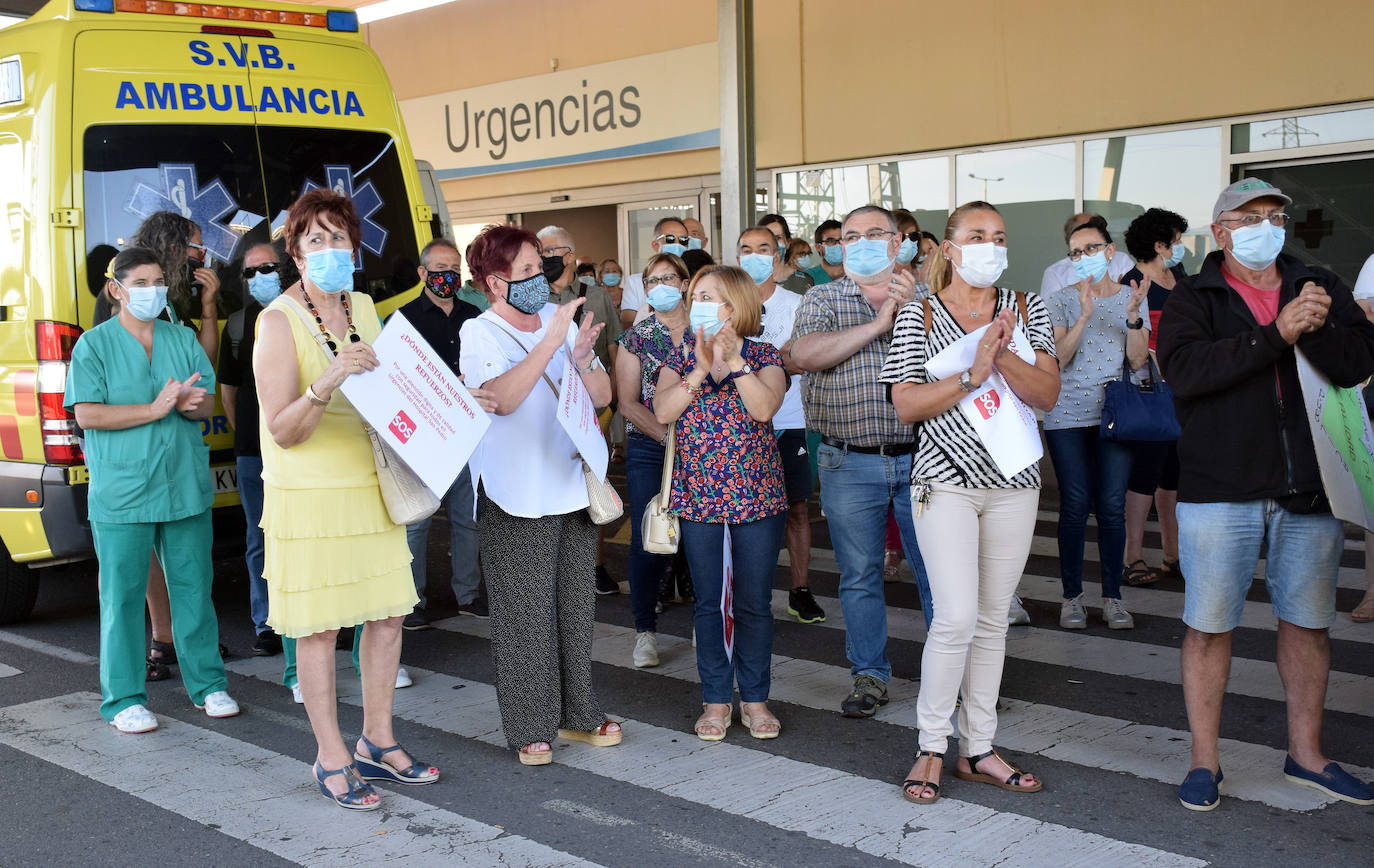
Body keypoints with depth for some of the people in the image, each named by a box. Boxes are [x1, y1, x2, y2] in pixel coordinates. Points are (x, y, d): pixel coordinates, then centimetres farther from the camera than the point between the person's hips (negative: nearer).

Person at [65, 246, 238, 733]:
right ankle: (123, 699, 10)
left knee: (194, 587, 9)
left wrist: (188, 402, -16)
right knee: (122, 595, 1)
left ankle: (207, 684, 20)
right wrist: (154, 409, -15)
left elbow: (207, 403, 8)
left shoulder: (183, 340, 12)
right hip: (121, 491, -4)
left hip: (185, 486, 4)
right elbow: (86, 414, -9)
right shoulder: (94, 345, 0)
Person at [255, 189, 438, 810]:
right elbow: (283, 431, -16)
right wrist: (327, 383, -32)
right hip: (309, 496, -7)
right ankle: (331, 759, 14)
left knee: (388, 613, 10)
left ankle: (377, 742, 25)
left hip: (371, 485, 7)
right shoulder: (279, 321, -11)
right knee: (319, 626, 0)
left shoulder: (363, 306, 10)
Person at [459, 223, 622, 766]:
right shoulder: (479, 333, -6)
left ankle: (578, 713, 25)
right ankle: (531, 726, 12)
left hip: (572, 486, 5)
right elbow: (502, 398, -24)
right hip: (516, 496, -5)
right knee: (525, 612, 0)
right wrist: (551, 341, -26)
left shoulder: (559, 318, 8)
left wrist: (583, 359, -13)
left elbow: (603, 396, 6)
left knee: (575, 605, 12)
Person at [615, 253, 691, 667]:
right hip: (649, 450, -1)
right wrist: (667, 435, -12)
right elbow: (628, 402, 0)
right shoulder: (636, 337, 5)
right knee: (647, 539, -4)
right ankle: (645, 630, 9)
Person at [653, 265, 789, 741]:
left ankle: (755, 697, 20)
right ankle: (716, 699, 20)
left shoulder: (764, 355, 0)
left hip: (757, 495, -1)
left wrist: (735, 361, -22)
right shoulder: (682, 356, 6)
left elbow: (764, 407, -19)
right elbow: (662, 411, -11)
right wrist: (702, 369, -17)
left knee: (755, 602, 6)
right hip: (697, 496, 2)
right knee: (708, 602, 8)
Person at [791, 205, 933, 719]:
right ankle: (869, 677, 23)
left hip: (920, 459, 0)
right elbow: (805, 354, -14)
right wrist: (878, 324, -17)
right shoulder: (823, 300, 5)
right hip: (850, 464, 0)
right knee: (859, 575, 9)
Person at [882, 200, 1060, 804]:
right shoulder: (920, 315, -1)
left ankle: (978, 749, 20)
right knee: (957, 617, -10)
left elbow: (1047, 395, -3)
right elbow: (906, 405, -8)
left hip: (1013, 482, 4)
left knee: (992, 619, 9)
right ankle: (931, 748, 6)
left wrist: (1003, 356, -19)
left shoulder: (1026, 310, 7)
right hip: (947, 481, -3)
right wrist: (972, 374, -18)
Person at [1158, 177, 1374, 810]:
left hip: (1310, 488, 3)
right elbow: (1184, 370, -17)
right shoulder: (1193, 297, 2)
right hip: (1220, 489, -3)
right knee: (1208, 626, 2)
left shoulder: (1320, 288, 10)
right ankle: (1204, 759, 16)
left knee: (1308, 622, 13)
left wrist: (1317, 327, -21)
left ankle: (1306, 753, 30)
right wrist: (1276, 335, -21)